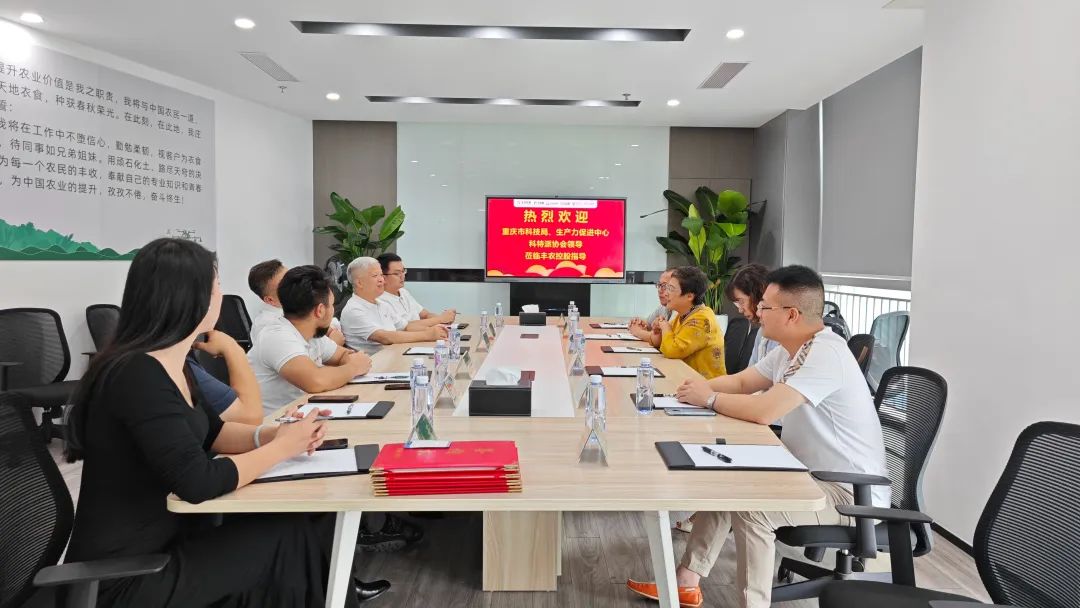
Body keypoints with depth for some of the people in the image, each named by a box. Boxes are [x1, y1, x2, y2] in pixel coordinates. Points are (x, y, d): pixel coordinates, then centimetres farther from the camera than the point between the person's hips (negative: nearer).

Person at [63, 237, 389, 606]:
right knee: (293, 538, -8)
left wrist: (272, 434, -4)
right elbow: (198, 482, -28)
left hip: (167, 540, 8)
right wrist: (283, 447, -15)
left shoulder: (171, 365, 3)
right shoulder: (139, 375, -25)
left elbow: (210, 432, 14)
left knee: (306, 521, 1)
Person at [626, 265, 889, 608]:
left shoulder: (825, 354, -27)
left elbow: (764, 411, -35)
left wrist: (710, 399, -18)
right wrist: (701, 388, -7)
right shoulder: (790, 349, 5)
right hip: (813, 473, 10)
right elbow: (742, 382, 12)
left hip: (851, 491, -10)